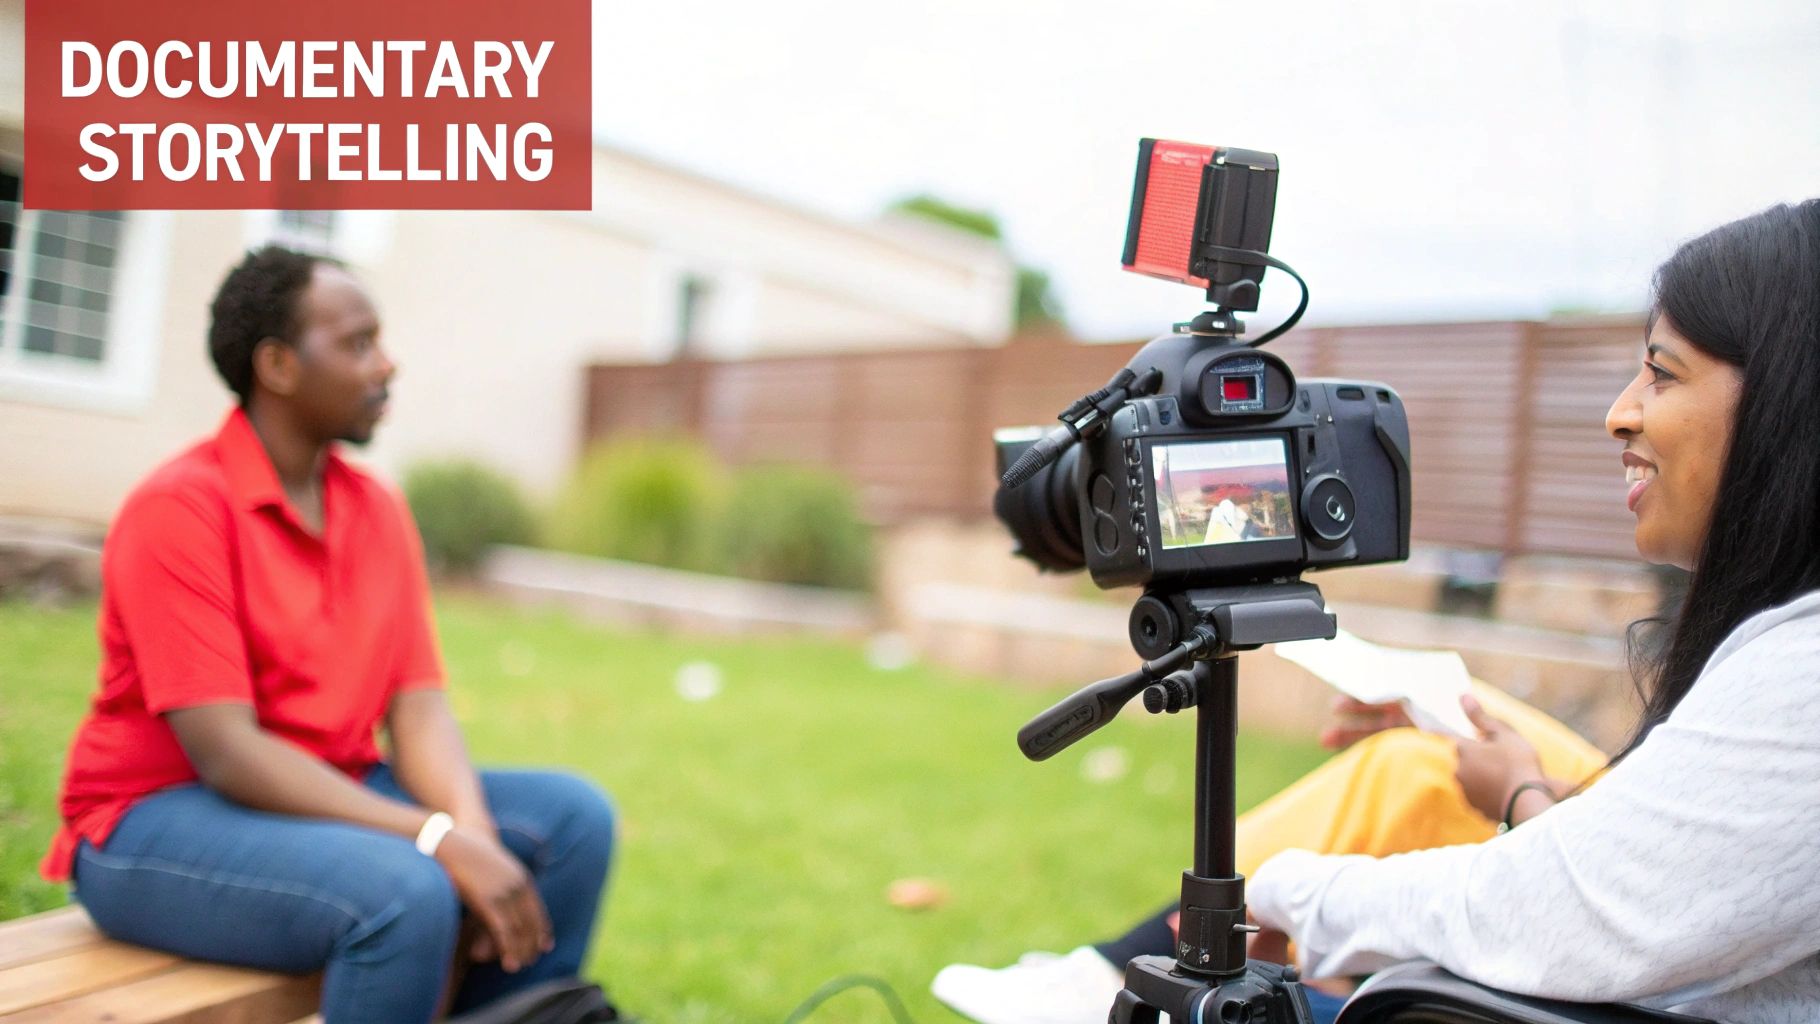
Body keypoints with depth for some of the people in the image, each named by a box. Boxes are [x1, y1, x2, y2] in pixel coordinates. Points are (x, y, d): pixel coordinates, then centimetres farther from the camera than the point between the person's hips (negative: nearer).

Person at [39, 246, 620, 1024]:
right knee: (406, 893, -32)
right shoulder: (179, 507, -16)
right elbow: (225, 753, -22)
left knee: (574, 817, -8)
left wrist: (474, 832, -21)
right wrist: (439, 840, -28)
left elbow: (417, 705, -1)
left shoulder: (379, 510, 5)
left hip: (331, 794, 7)